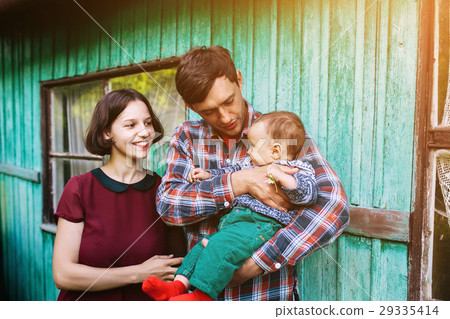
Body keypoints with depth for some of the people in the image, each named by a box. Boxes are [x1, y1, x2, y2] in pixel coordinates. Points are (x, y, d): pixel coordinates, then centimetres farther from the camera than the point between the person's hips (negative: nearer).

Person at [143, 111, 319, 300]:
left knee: (221, 245, -26)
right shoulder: (250, 164, 22)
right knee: (204, 244, 4)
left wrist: (282, 177, -29)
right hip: (235, 218, 9)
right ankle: (179, 285, 5)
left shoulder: (298, 171, -2)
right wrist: (208, 174, 26)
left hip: (262, 223, -9)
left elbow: (308, 195, -17)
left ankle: (202, 295, -18)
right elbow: (231, 172, 36)